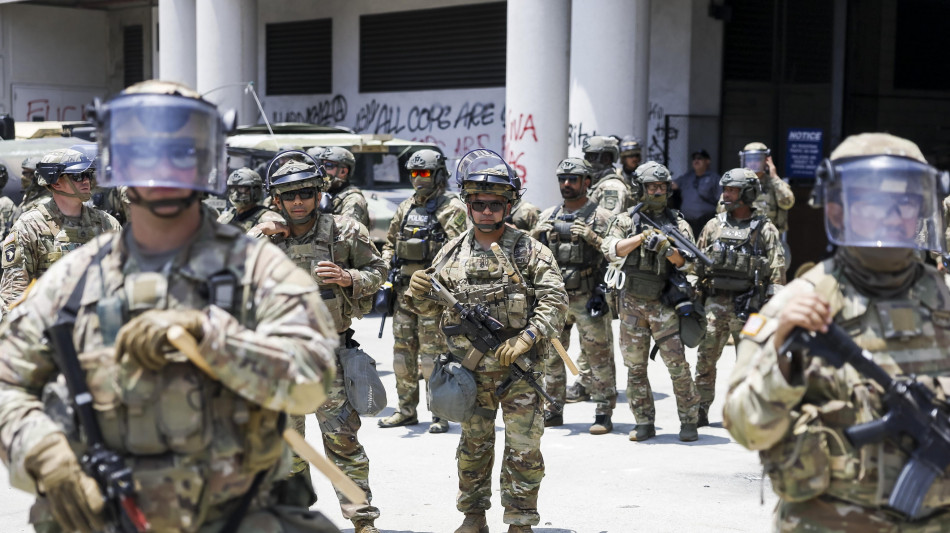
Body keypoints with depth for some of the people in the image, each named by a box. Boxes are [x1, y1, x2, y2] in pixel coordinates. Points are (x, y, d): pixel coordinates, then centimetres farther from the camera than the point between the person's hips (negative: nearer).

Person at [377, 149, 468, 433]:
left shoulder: (451, 207, -5)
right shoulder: (405, 207, 17)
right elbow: (391, 242, 25)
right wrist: (386, 268, 10)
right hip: (405, 288, 7)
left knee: (434, 351, -6)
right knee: (403, 349, 10)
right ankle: (406, 410, 20)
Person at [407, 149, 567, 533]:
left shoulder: (529, 250, -4)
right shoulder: (453, 252, 5)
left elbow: (554, 301, -8)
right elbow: (434, 308, 12)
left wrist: (525, 338, -19)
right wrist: (421, 294, -10)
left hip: (518, 368, -3)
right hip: (470, 370, 3)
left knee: (523, 449, -1)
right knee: (473, 446, 14)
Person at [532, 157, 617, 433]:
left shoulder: (601, 217, -2)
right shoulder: (548, 216, 13)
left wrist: (592, 237, -20)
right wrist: (536, 235, -3)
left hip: (588, 298, -5)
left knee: (599, 357, -1)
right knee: (551, 356, 10)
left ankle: (604, 414, 4)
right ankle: (553, 411, 21)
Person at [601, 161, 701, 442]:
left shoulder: (678, 223, 5)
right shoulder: (626, 220, 6)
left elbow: (687, 263, -3)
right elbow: (610, 250, -9)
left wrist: (666, 247, -21)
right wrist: (643, 236, -17)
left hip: (664, 305, -1)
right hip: (632, 305, 1)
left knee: (677, 364, -6)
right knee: (635, 367, 5)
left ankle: (688, 421, 4)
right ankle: (644, 423, 14)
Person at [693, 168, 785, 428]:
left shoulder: (765, 229, 0)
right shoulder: (714, 225, 10)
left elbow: (777, 270, -2)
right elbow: (697, 263, 14)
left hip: (748, 305, -3)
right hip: (715, 302, 3)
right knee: (705, 358, 4)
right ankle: (700, 410, 14)